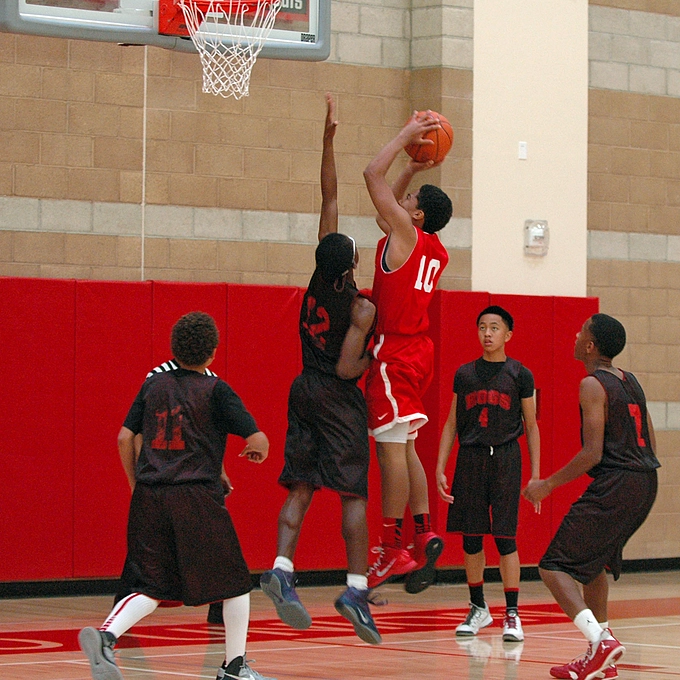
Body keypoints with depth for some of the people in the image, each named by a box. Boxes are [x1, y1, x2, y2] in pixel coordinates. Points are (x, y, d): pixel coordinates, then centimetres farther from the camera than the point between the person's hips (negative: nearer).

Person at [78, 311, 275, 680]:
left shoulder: (154, 384, 11)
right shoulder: (215, 390, -2)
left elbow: (125, 437, 11)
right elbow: (257, 439, -6)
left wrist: (136, 484, 22)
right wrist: (258, 450, 17)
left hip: (149, 497, 4)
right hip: (196, 497, -4)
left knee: (150, 587, 6)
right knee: (235, 582, 11)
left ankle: (105, 635, -20)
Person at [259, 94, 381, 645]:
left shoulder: (320, 275, -2)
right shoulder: (361, 308, -17)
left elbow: (330, 198, 2)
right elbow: (347, 368, -20)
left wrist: (329, 136, 3)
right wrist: (375, 357, 1)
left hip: (305, 389, 6)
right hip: (339, 399, -6)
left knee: (301, 489, 3)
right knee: (354, 494, -4)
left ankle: (281, 569, -14)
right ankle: (357, 588, -9)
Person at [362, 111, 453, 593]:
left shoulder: (407, 235, -12)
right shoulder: (435, 251, 11)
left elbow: (374, 175, -10)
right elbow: (388, 206, 30)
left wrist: (406, 136, -2)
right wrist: (414, 170, 23)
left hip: (395, 353, -9)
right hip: (416, 350, 9)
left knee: (392, 447, -7)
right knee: (404, 448, 14)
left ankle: (393, 549, -6)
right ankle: (424, 535, 11)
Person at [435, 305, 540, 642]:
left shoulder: (520, 374, 3)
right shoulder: (464, 374, 10)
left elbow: (531, 427, 6)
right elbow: (451, 424, 13)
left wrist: (536, 475, 0)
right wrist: (440, 469, 5)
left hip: (505, 457, -3)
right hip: (470, 459, 3)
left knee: (505, 537, -7)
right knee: (470, 538, 5)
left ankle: (512, 614, -2)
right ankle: (478, 609, 19)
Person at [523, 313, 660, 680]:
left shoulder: (593, 386, -10)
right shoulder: (631, 382, 15)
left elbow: (593, 454, -16)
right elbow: (650, 442, 18)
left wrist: (548, 485, -7)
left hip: (613, 486, -9)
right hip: (645, 484, 9)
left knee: (554, 567, -6)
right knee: (593, 561, 26)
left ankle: (601, 640, -23)